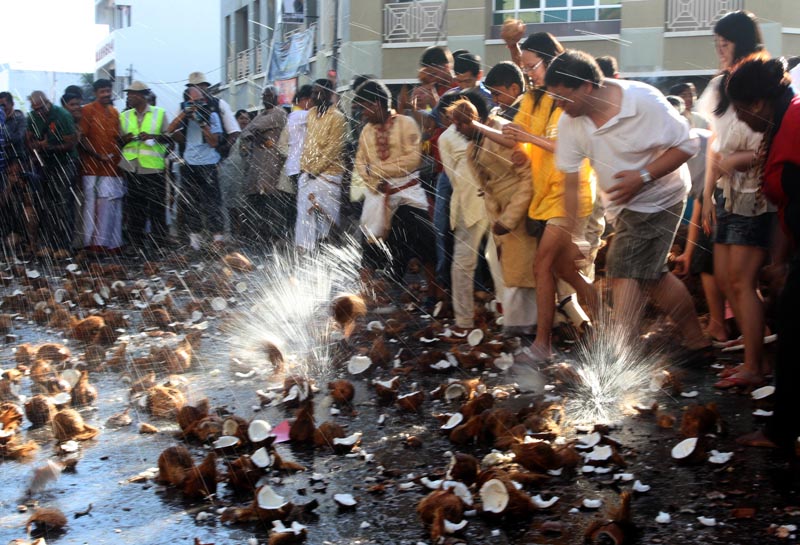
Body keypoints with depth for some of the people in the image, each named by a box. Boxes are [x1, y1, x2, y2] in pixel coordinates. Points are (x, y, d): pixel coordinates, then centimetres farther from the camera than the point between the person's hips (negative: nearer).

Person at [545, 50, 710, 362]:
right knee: (651, 276, 15)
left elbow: (687, 145, -20)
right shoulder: (570, 123, -10)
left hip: (657, 198, -7)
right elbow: (571, 180, -7)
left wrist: (643, 177, -31)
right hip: (622, 205, 7)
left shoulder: (643, 101, -25)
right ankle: (697, 343, 31)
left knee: (625, 274, -15)